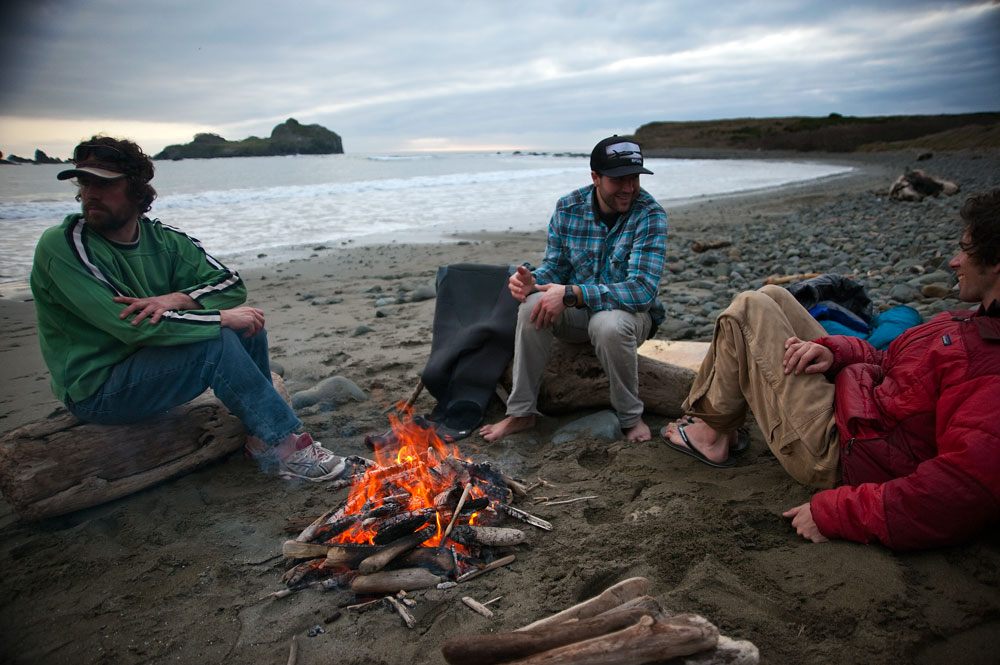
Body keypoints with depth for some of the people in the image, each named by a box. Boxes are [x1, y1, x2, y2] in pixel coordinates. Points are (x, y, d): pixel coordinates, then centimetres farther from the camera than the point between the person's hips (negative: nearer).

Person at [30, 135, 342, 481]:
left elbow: (231, 284, -2)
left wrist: (177, 299, -22)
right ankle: (285, 445, -15)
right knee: (217, 341, -27)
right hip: (96, 393, -6)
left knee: (246, 325, -8)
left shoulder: (162, 239, 0)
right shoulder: (61, 247, -19)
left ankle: (262, 438, -3)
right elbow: (131, 326, -27)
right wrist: (222, 318, -24)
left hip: (148, 364, 7)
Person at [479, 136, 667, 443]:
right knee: (533, 305, -26)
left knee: (609, 324, -38)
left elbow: (643, 289, -28)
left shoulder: (650, 214, -18)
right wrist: (532, 280, -23)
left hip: (631, 311, -3)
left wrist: (571, 294, -36)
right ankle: (521, 412, -12)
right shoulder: (568, 208, -5)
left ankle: (631, 417, -11)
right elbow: (554, 266, 4)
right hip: (576, 312, 4)